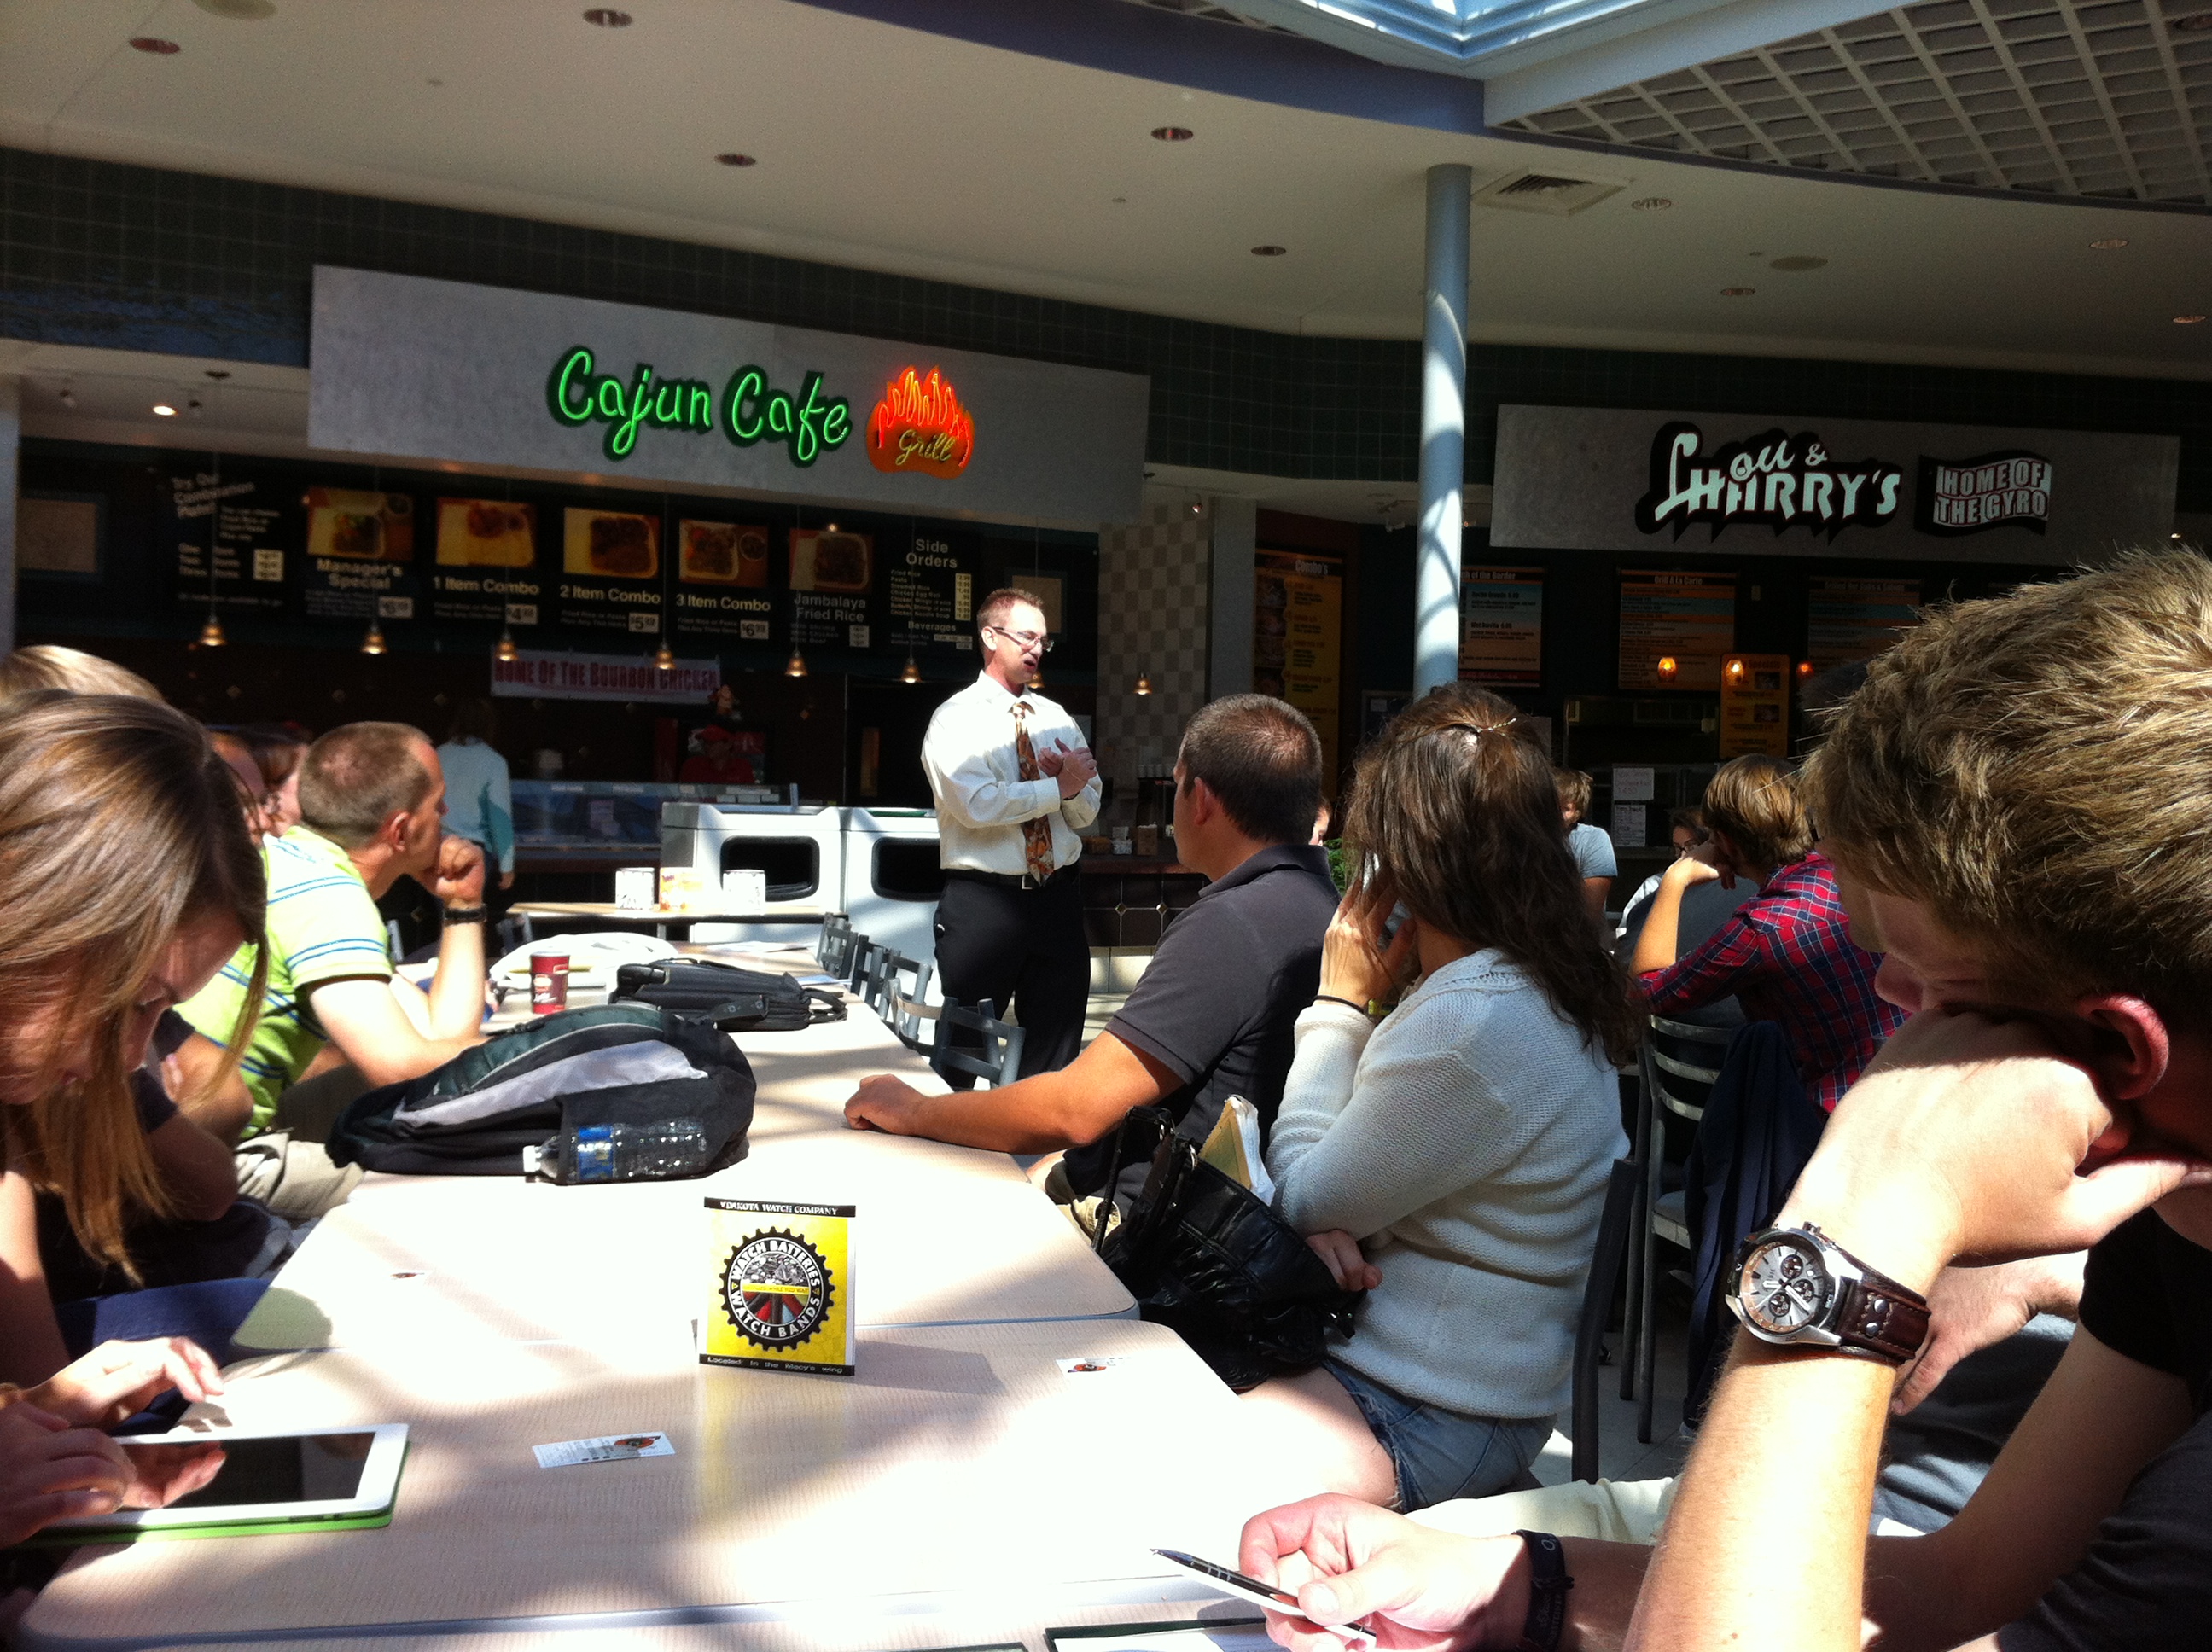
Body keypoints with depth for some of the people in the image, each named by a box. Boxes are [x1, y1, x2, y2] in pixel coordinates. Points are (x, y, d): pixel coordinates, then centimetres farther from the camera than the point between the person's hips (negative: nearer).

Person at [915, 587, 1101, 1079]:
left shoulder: (1058, 720, 13)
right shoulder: (956, 719, -3)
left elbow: (1087, 813, 9)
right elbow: (977, 805, -18)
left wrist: (1077, 787, -13)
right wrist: (1057, 786, -12)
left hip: (1057, 898, 5)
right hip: (983, 901, -5)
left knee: (1057, 1046, 10)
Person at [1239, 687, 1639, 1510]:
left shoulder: (1467, 1027, -27)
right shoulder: (1539, 989, 6)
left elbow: (1302, 1201, -13)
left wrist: (1340, 1003, -8)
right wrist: (1337, 1223, -7)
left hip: (1420, 1420, -10)